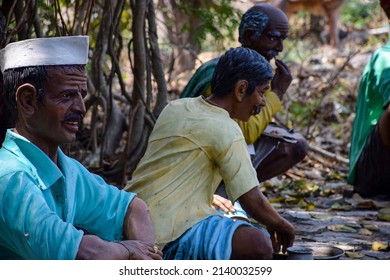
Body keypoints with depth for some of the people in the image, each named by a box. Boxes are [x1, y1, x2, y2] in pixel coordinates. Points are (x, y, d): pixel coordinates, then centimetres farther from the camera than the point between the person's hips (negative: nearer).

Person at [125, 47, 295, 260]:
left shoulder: (176, 107, 13)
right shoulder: (225, 130, -11)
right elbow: (254, 203, -12)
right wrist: (280, 225, 9)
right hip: (166, 239, -10)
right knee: (259, 246, -23)